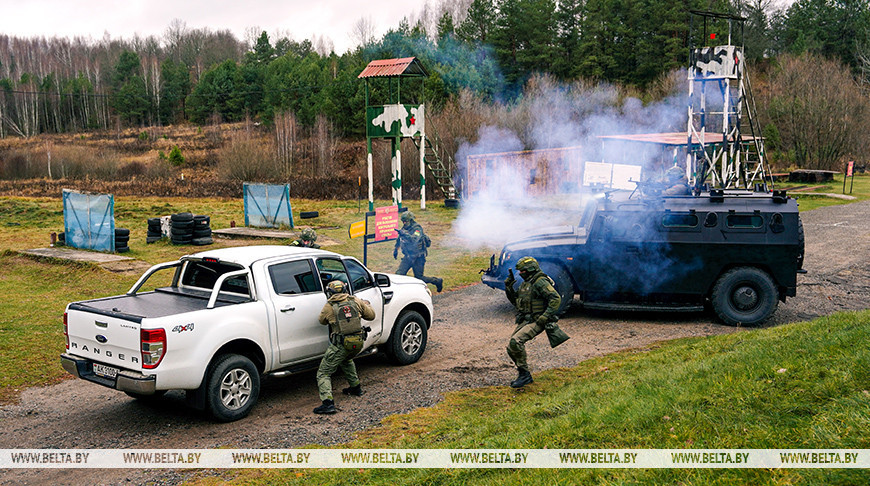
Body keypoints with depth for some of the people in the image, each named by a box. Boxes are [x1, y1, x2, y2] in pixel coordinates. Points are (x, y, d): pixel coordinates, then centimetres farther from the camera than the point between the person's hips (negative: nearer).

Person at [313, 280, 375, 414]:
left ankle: (328, 403, -16)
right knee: (347, 360, 38)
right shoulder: (355, 301, 5)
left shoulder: (328, 307, -4)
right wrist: (367, 305, 35)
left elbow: (322, 321, 15)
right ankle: (355, 387, 44)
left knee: (323, 373, 2)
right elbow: (371, 315, 15)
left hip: (340, 345, -5)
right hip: (358, 342, 5)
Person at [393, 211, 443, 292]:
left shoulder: (417, 229, -20)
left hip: (418, 258, -6)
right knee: (399, 273, -10)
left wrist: (404, 234, -47)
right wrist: (396, 249, 29)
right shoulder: (404, 228, 3)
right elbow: (399, 240, 23)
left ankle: (437, 281, 23)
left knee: (419, 277, 3)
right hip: (408, 257, 6)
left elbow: (414, 240, -39)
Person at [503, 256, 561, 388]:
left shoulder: (540, 282, -14)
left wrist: (545, 317, -25)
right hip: (524, 321, 10)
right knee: (511, 347, 5)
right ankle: (524, 376, 18)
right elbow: (515, 301, 26)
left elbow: (556, 299, -20)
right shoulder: (525, 284, 16)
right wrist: (509, 287, 11)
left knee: (515, 341, -27)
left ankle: (524, 374, -16)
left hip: (536, 322, -10)